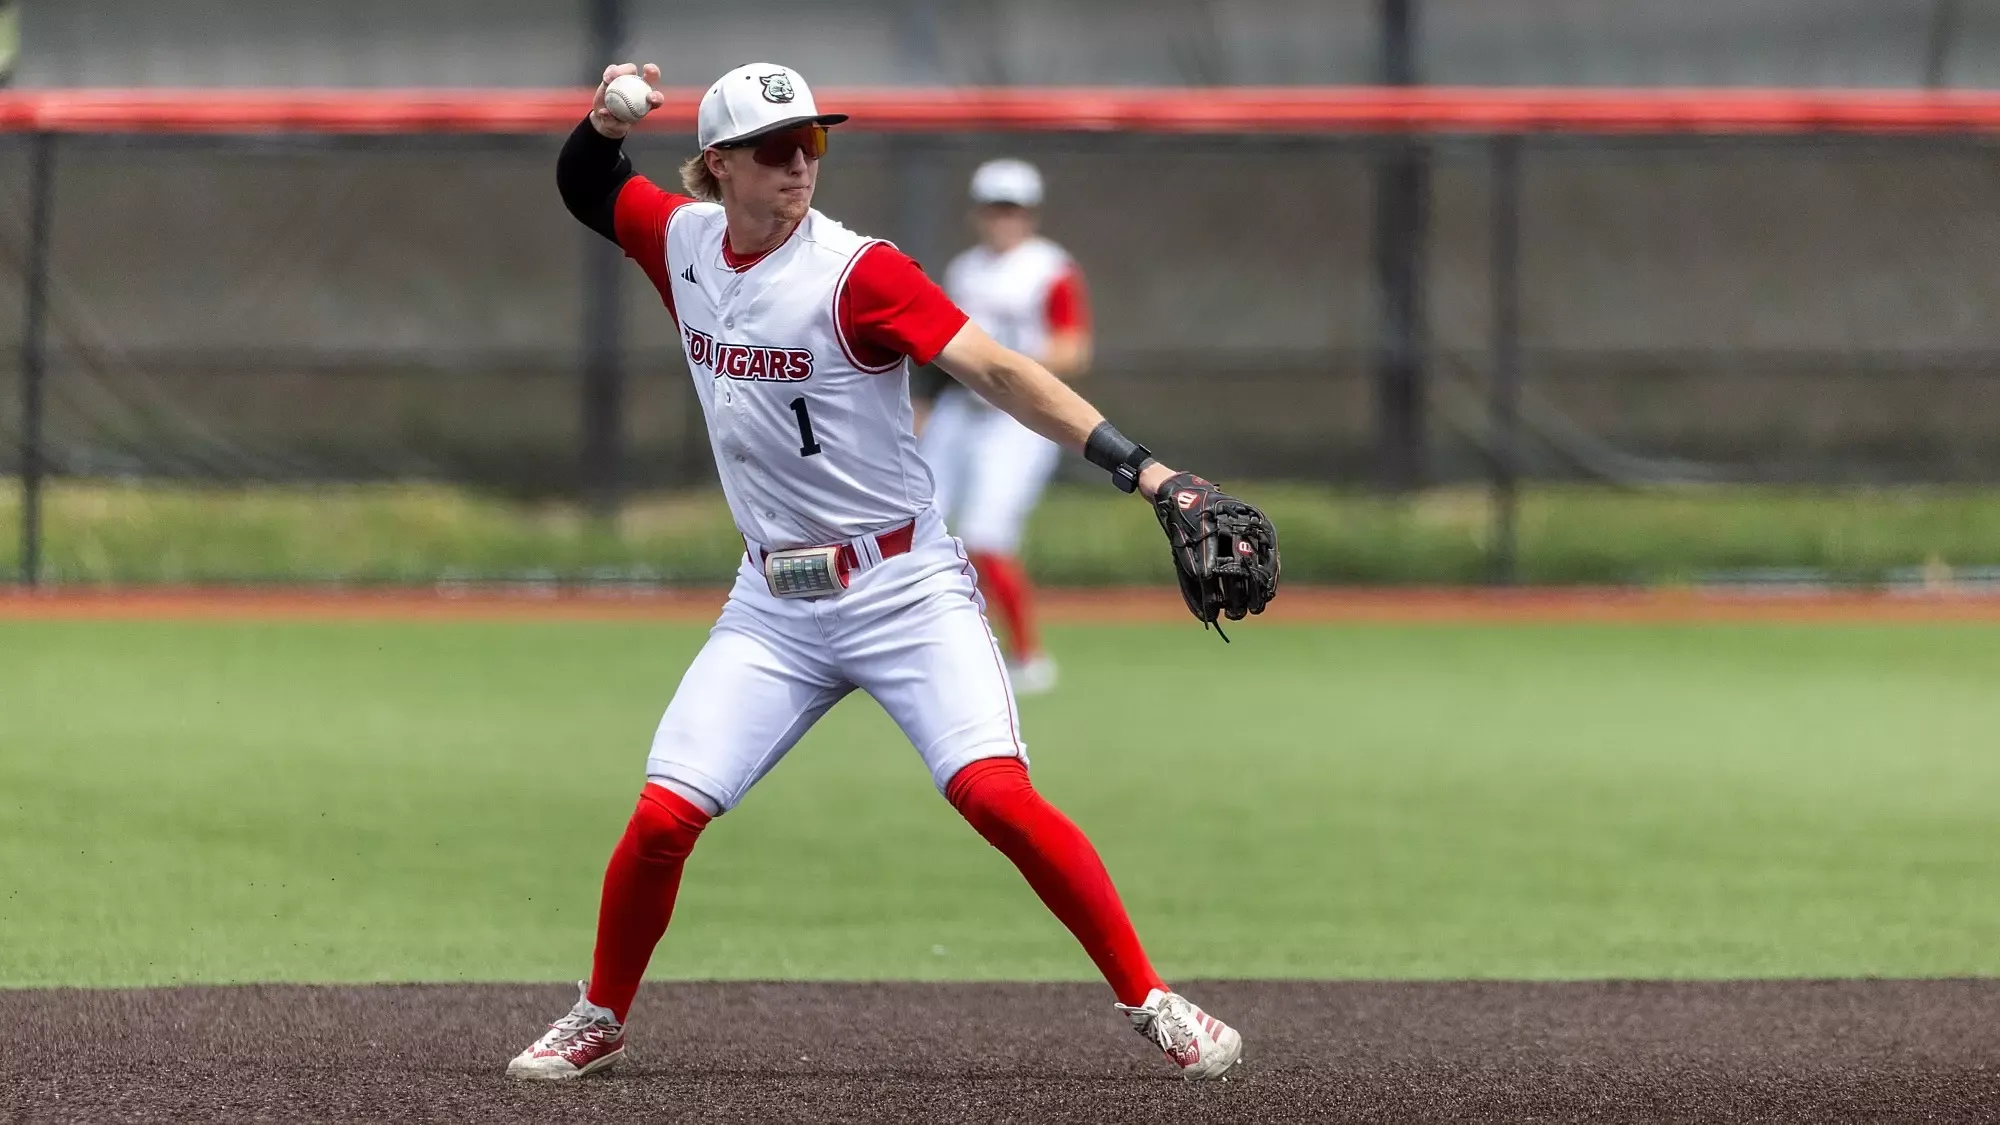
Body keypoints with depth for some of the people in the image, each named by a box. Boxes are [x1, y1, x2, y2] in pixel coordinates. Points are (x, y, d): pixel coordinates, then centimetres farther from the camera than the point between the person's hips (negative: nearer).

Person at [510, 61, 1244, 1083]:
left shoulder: (855, 272, -15)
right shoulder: (685, 242, 3)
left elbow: (997, 372, -24)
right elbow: (585, 188, 22)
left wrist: (1140, 468, -35)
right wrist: (605, 124, -2)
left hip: (905, 594, -4)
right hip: (774, 608, 5)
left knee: (996, 795, -22)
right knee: (663, 816, -5)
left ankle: (1150, 1003, -13)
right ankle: (600, 1019, 18)